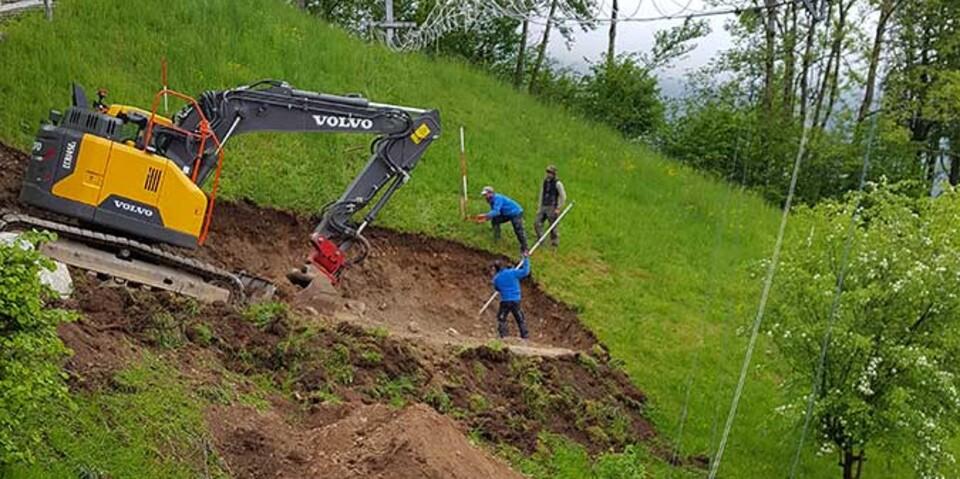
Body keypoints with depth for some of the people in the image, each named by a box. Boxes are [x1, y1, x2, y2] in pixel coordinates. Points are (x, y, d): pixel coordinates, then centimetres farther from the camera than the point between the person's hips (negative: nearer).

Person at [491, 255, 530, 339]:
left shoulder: (496, 278, -2)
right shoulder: (512, 272, -6)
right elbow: (525, 272, -5)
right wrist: (526, 259, 2)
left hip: (505, 301, -1)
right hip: (516, 300, 1)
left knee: (501, 318, 11)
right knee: (520, 318, 9)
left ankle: (503, 335, 0)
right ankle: (524, 335, 8)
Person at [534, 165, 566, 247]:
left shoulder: (558, 183, -10)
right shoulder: (545, 182, 11)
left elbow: (563, 197, -10)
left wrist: (558, 209, -13)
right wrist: (539, 208, 15)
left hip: (552, 208, -7)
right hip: (544, 207, 7)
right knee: (537, 223, -5)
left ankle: (555, 243, 7)